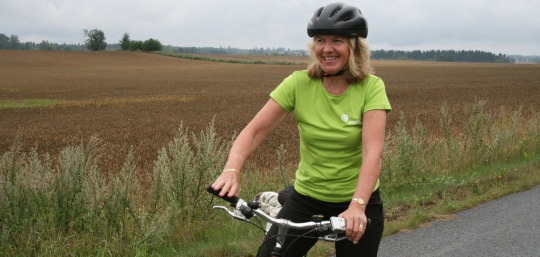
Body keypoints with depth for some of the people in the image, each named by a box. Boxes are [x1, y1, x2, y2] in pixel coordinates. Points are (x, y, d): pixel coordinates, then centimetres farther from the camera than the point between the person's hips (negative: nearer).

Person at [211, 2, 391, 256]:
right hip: (306, 199, 1)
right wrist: (232, 169, -31)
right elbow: (254, 131, -12)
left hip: (357, 203, -1)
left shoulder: (371, 88, -13)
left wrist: (357, 206, -38)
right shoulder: (299, 83, -9)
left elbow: (373, 152, -23)